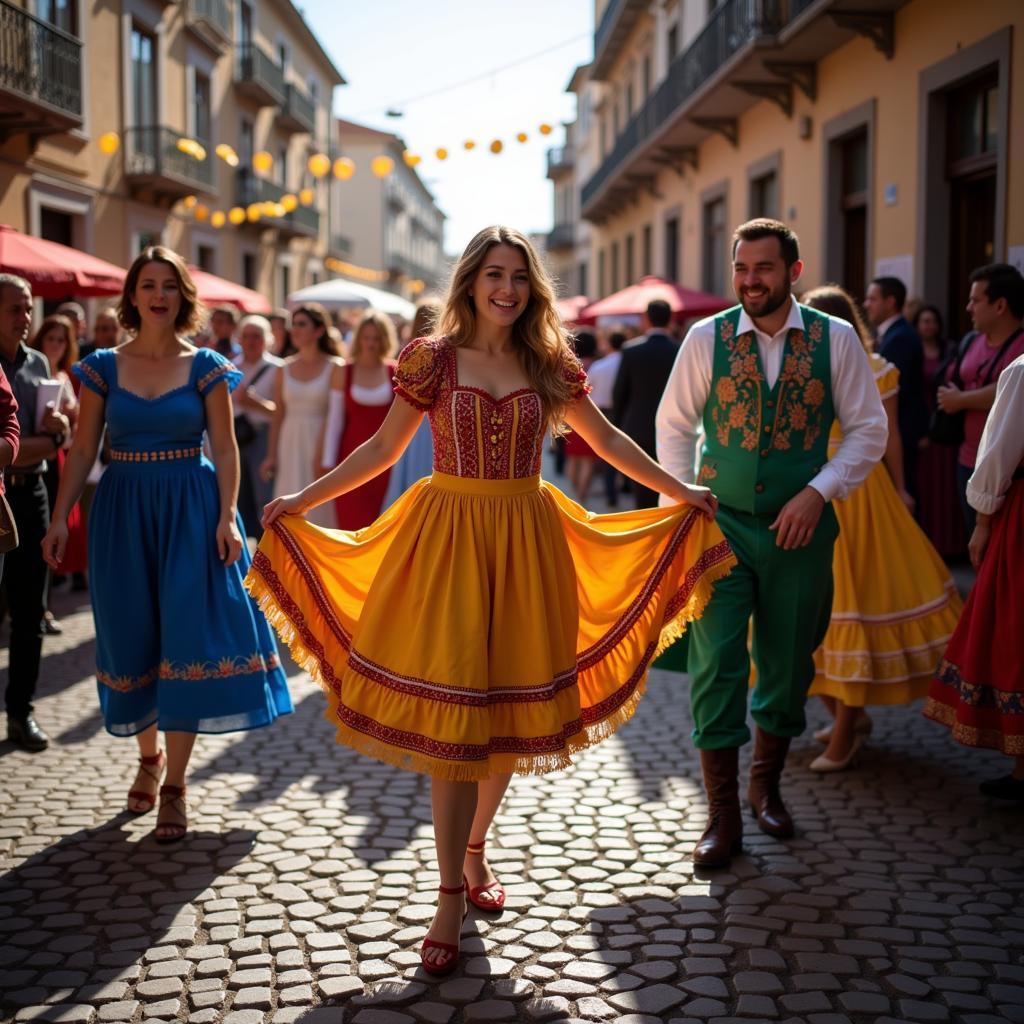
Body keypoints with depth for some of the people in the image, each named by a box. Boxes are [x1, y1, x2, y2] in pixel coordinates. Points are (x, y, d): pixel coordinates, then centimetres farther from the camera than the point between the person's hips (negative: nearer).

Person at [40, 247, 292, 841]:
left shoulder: (206, 367, 1)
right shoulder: (103, 367, 4)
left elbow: (225, 448, -1)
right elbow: (84, 449, 4)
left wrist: (226, 517, -12)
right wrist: (60, 518, -3)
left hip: (190, 510, -2)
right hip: (123, 509, 2)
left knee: (187, 635, -6)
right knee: (133, 637, 8)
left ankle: (175, 784, 1)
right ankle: (149, 754, 30)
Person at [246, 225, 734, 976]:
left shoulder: (550, 364, 7)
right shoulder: (433, 359, 1)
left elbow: (608, 442, 15)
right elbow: (382, 449, 5)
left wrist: (680, 492, 15)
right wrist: (302, 500, 0)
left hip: (524, 544, 3)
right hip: (449, 539, -3)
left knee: (511, 705, 7)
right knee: (451, 711, -6)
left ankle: (474, 852, 29)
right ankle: (452, 895, 2)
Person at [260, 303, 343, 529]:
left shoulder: (334, 368, -4)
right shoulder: (285, 368, 8)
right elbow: (278, 416, 9)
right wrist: (271, 455, 4)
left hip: (320, 445, -4)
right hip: (290, 447, 4)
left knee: (319, 509, -1)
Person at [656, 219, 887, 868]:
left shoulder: (836, 339, -2)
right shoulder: (707, 338, -2)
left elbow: (868, 429, 1)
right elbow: (674, 423, 7)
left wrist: (819, 491, -11)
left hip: (798, 529, 1)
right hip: (719, 525, -1)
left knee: (788, 667, 12)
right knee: (716, 664, -4)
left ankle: (767, 785, 34)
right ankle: (723, 815, 6)